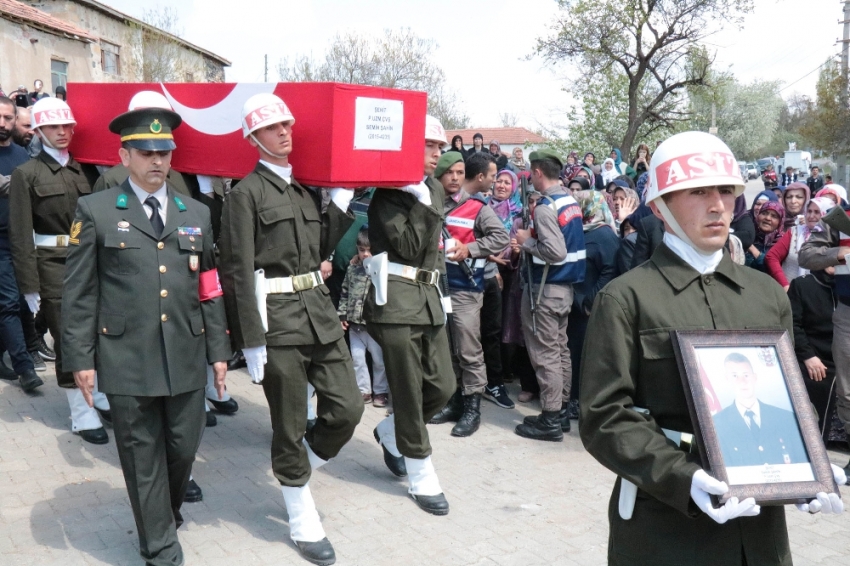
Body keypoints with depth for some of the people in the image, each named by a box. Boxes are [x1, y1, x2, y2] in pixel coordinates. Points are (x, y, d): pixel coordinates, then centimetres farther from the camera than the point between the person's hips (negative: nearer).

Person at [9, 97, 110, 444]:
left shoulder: (82, 170, 10)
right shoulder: (27, 174, -3)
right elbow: (20, 235, -7)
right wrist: (30, 285, -12)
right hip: (53, 263, -4)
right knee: (68, 338, 1)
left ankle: (102, 395, 29)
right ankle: (82, 414, 11)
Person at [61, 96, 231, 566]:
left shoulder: (196, 213, 11)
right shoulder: (95, 211, 1)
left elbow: (209, 288, 12)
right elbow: (78, 293, 0)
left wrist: (218, 350, 9)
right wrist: (80, 358, -4)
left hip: (186, 358, 3)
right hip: (126, 361, -3)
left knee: (183, 449, 11)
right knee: (142, 457, 7)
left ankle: (168, 512, 41)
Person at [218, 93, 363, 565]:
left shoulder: (308, 187, 14)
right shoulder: (247, 193, -6)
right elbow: (238, 272, -11)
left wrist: (341, 203, 6)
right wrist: (251, 340, -14)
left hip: (320, 311, 6)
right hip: (277, 317, -6)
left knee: (348, 407, 6)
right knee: (290, 426, 5)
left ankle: (298, 473, 32)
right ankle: (304, 524, 22)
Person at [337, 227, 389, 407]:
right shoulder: (352, 268, 4)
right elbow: (345, 293, 11)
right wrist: (342, 314, 9)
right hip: (355, 323, 5)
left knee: (379, 359, 7)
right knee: (357, 358, 10)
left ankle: (380, 391, 21)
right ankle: (364, 390, 22)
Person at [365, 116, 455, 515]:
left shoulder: (435, 190, 14)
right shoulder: (387, 197, -7)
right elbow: (408, 247, -16)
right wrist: (423, 204, -13)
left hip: (429, 298, 7)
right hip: (396, 301, -7)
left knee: (443, 386, 7)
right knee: (409, 393, 1)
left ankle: (390, 432, 33)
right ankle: (422, 479, 15)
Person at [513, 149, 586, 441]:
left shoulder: (545, 207, -18)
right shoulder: (571, 201, 9)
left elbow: (555, 252, -25)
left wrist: (527, 241, -12)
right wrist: (535, 236, 13)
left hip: (546, 288, -9)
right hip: (566, 285, 9)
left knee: (545, 354, -3)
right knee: (560, 349, 15)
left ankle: (550, 419, 3)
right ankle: (562, 410, 24)